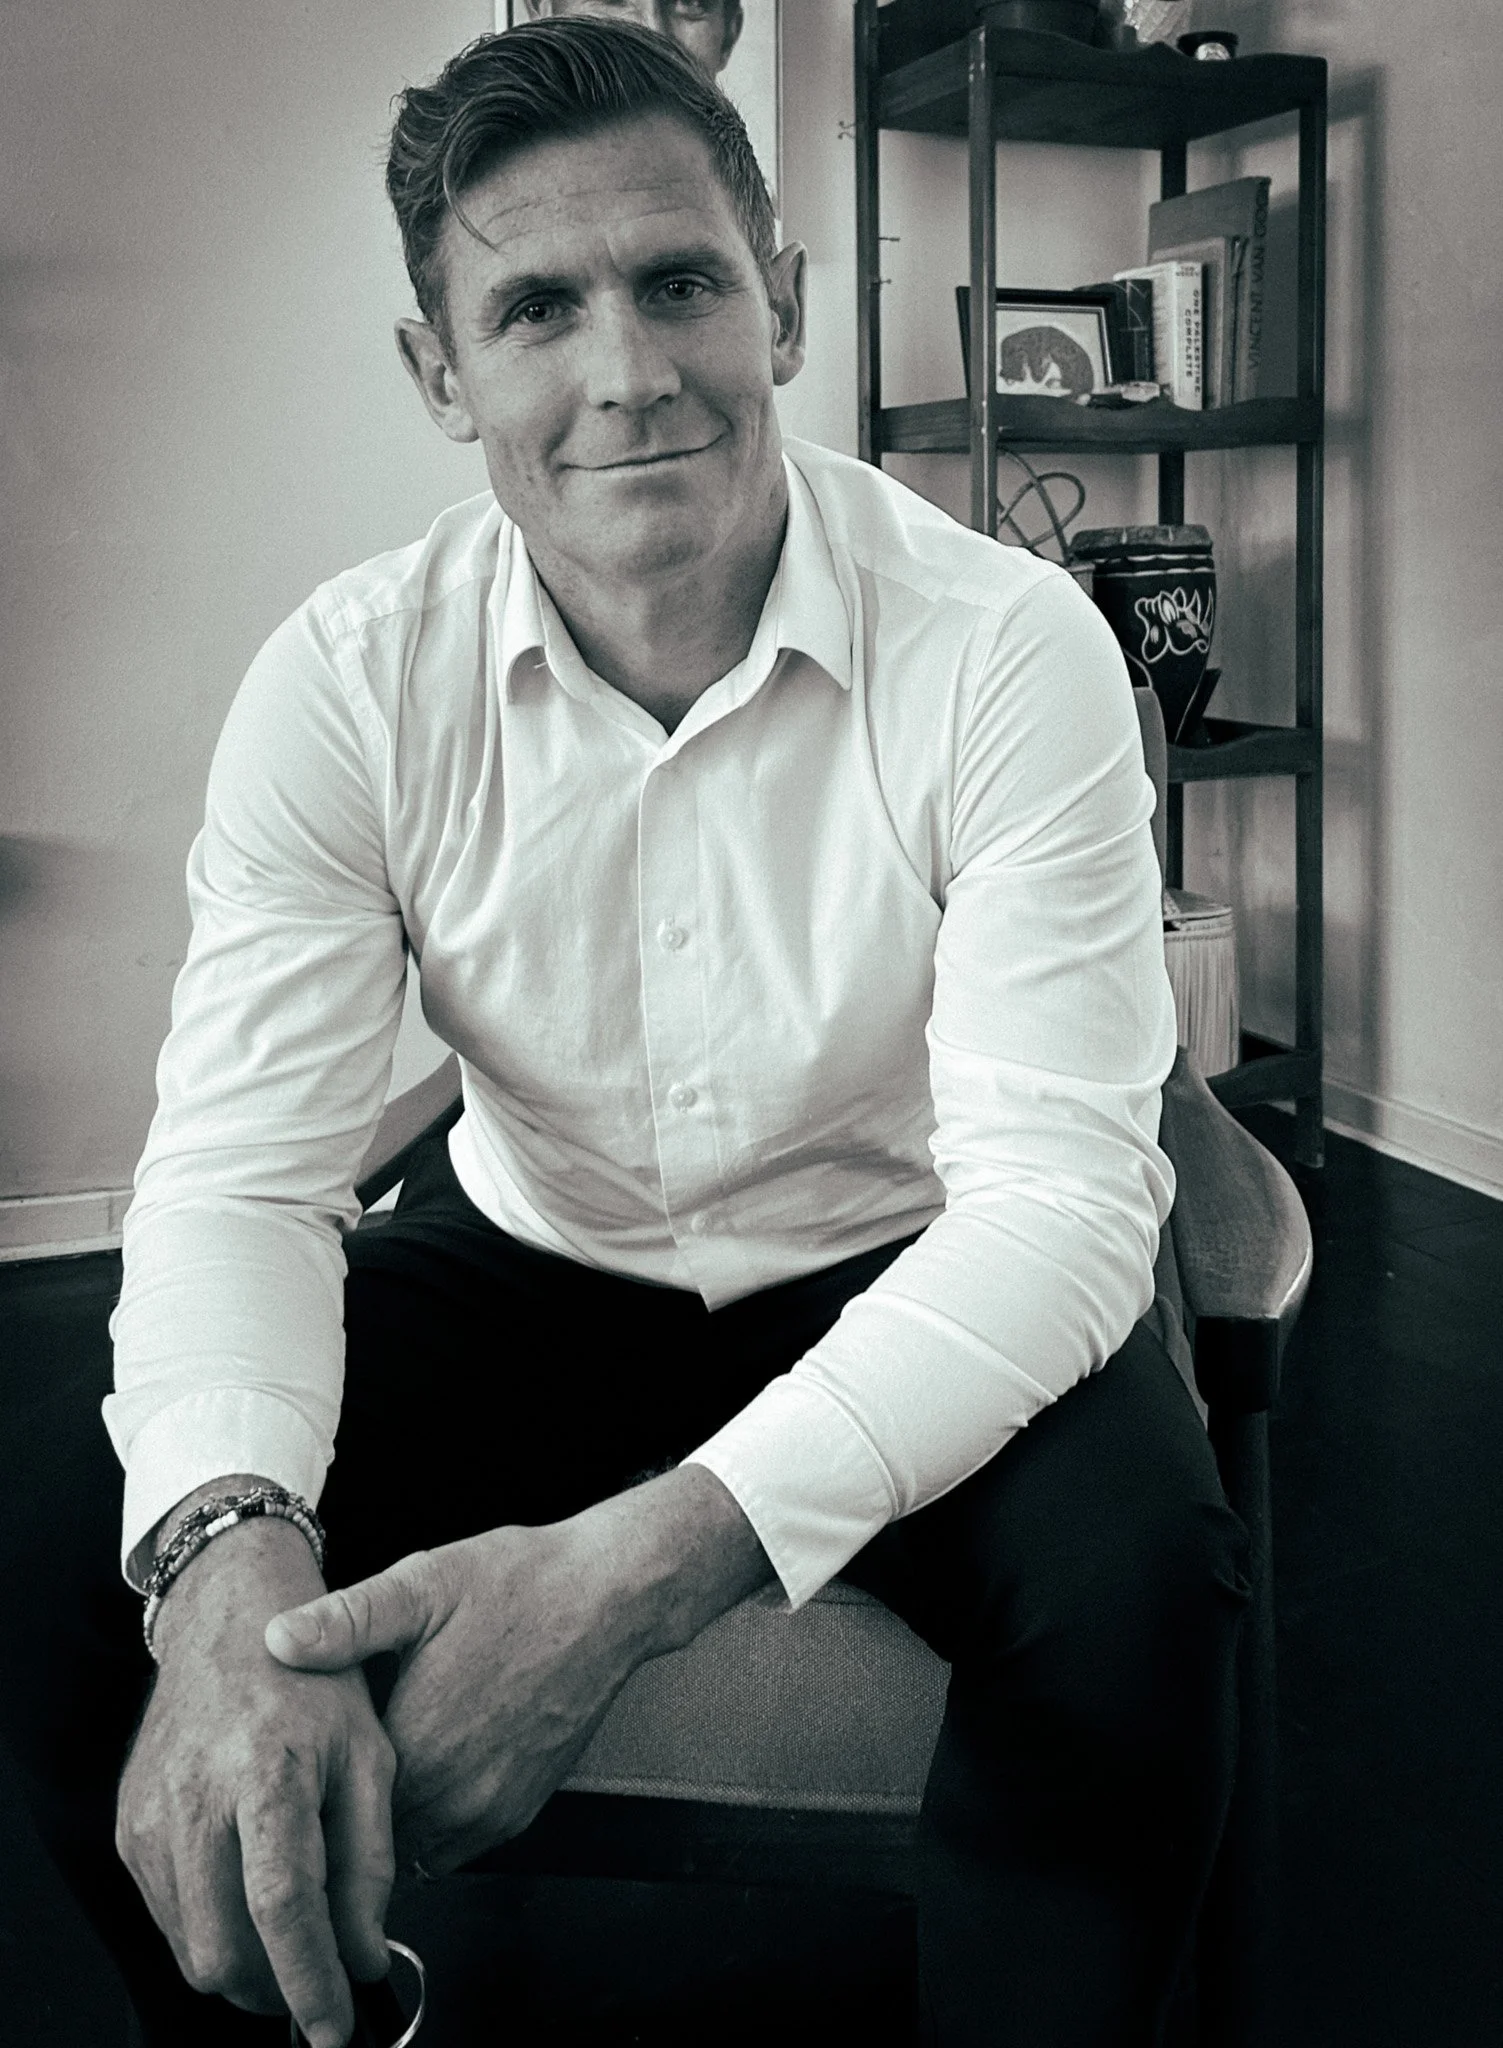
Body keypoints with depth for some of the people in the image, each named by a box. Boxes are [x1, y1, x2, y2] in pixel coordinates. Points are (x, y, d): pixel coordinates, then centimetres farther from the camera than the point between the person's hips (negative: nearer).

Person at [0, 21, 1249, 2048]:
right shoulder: (349, 682, -13)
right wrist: (230, 1551, -40)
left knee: (1135, 1576, -32)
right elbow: (241, 1168, -16)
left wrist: (643, 1561, -40)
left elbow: (1062, 1188, -26)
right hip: (529, 1261, 2)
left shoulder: (1008, 647, -21)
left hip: (904, 1283, -1)